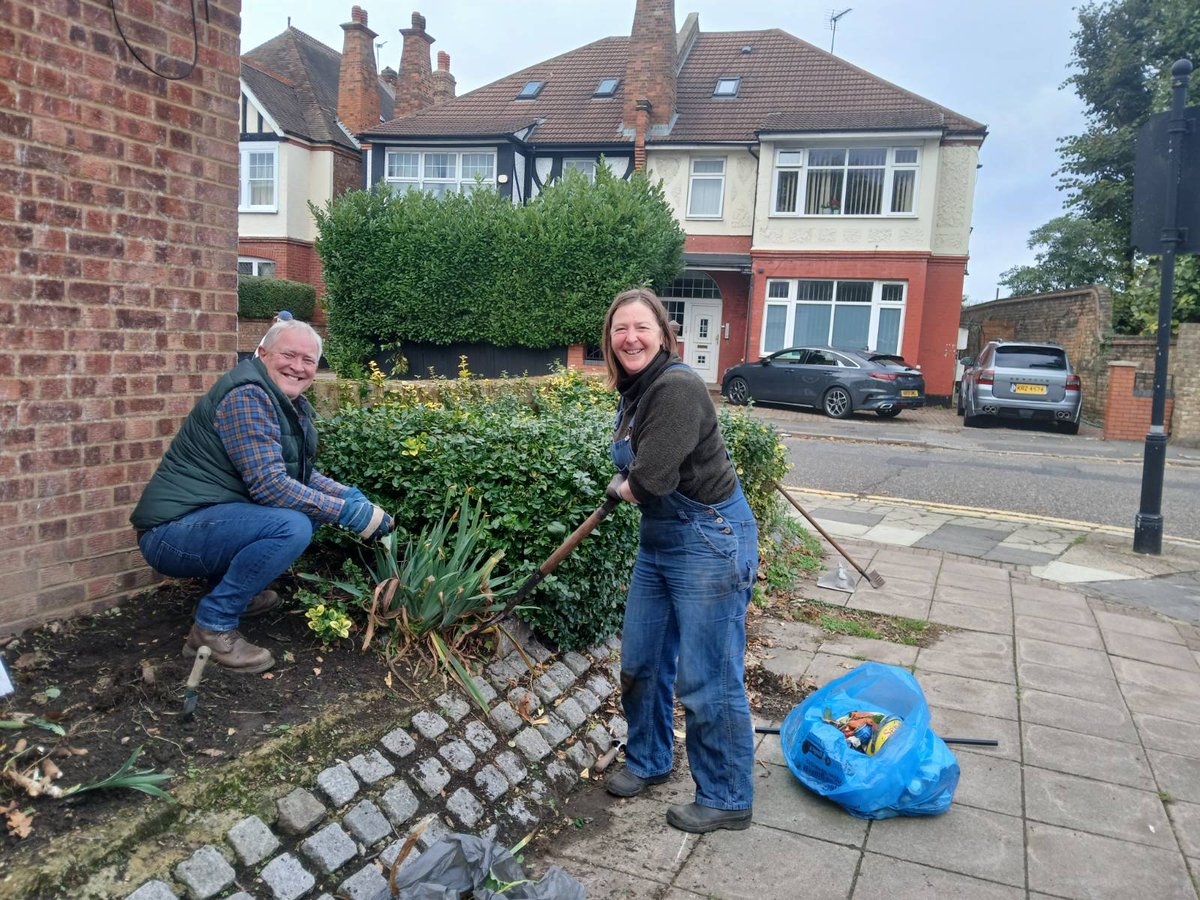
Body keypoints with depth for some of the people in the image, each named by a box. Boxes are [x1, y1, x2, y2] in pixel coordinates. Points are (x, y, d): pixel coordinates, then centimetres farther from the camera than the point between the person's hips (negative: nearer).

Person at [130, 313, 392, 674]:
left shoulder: (288, 403, 12)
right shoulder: (247, 397, -18)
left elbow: (303, 475, 17)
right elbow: (269, 484, -26)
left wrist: (352, 496, -1)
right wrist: (350, 513, -24)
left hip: (210, 519, 10)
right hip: (172, 532, -10)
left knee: (312, 503, 11)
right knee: (291, 526, -29)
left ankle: (232, 587, 18)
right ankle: (213, 627, -13)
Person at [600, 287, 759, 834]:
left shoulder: (677, 388, -22)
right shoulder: (634, 392, 9)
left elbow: (652, 480, -26)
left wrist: (623, 487, -6)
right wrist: (627, 484, 3)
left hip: (709, 542, -10)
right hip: (658, 541, 10)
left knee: (707, 680, 0)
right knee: (641, 661, 19)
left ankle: (727, 800, 20)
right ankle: (648, 761, 42)